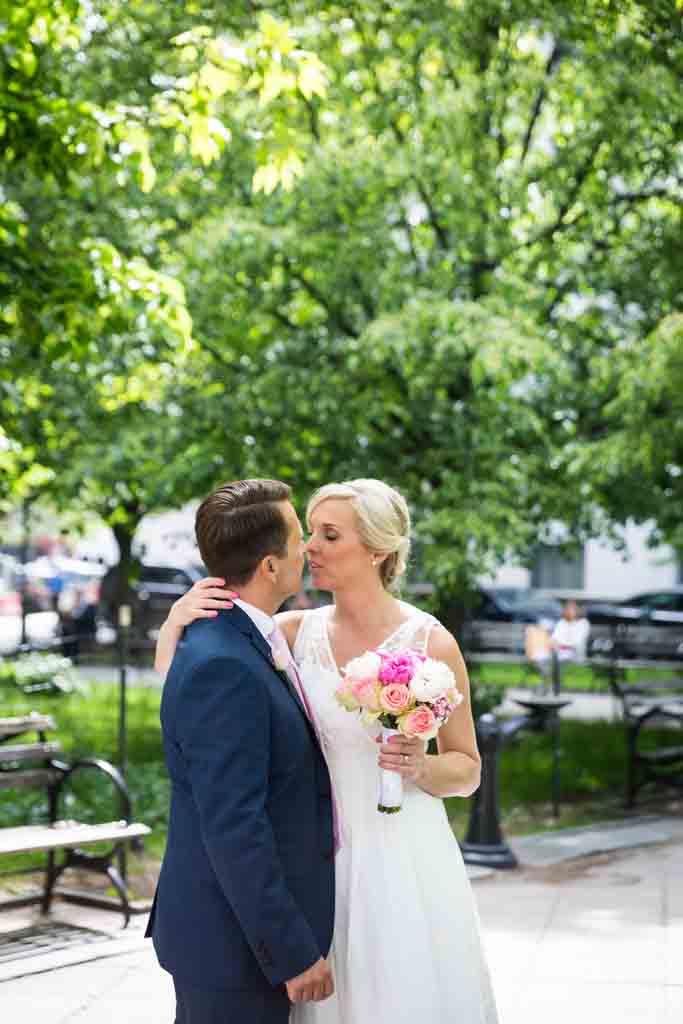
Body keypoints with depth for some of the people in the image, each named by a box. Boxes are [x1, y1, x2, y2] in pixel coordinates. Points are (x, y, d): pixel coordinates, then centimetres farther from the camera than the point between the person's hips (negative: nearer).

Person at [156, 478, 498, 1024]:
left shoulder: (432, 644, -8)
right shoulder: (298, 632, 0)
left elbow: (468, 770, 1)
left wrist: (420, 766, -19)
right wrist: (176, 619, -18)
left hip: (406, 862, -2)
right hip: (320, 857, 3)